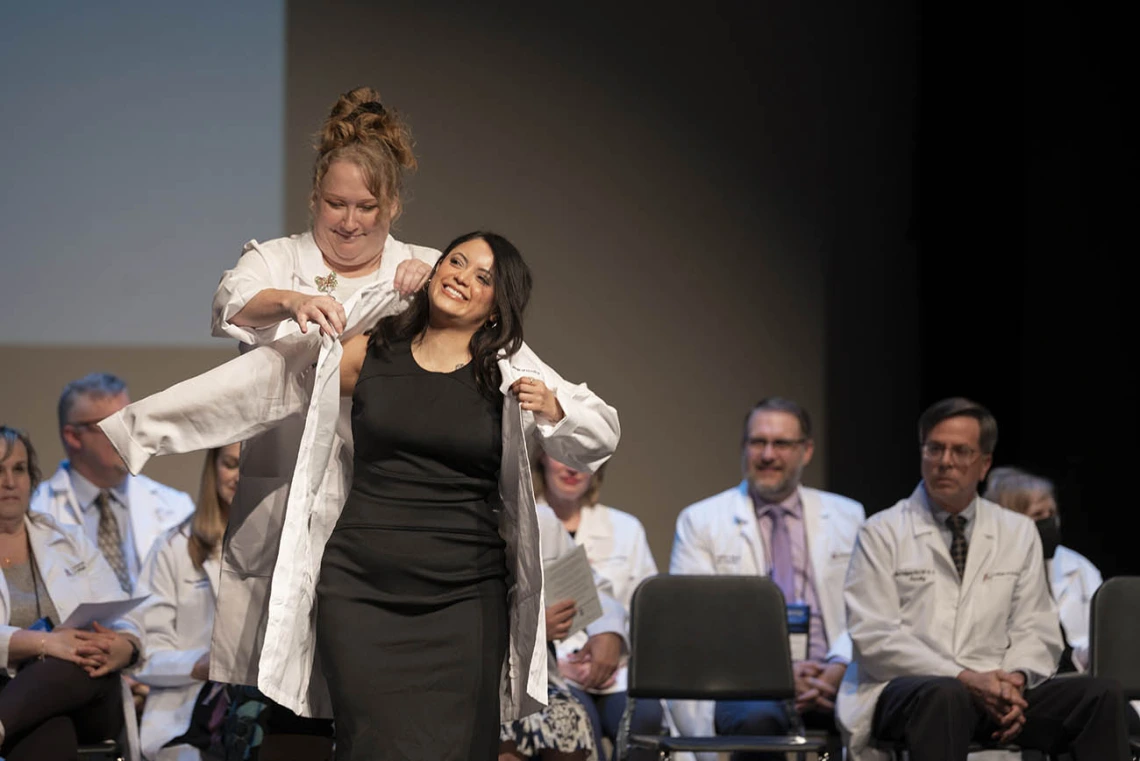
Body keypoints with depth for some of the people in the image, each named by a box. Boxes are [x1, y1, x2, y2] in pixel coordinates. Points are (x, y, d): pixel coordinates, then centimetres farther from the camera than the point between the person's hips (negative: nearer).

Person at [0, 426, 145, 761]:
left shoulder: (71, 541, 22)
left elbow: (124, 624, 11)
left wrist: (123, 647, -16)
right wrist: (44, 642, -26)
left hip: (87, 703, 3)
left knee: (89, 662, -37)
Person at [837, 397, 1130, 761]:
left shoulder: (1019, 533, 17)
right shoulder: (881, 534, 4)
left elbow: (1036, 630, 13)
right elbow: (875, 637, -6)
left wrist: (1016, 679, -11)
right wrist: (964, 679, -16)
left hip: (997, 690, 4)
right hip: (904, 689, -4)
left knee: (1102, 695, -20)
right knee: (945, 696, -40)